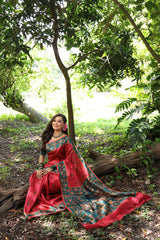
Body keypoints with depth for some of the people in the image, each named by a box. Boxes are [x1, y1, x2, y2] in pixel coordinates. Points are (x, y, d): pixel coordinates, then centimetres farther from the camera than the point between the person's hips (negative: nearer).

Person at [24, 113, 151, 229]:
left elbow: (68, 159, -10)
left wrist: (52, 168, -15)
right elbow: (42, 154, 14)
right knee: (37, 180, -21)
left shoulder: (66, 140, -9)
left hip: (62, 169, -5)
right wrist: (40, 168, -2)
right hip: (48, 168, 6)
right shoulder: (47, 137, 8)